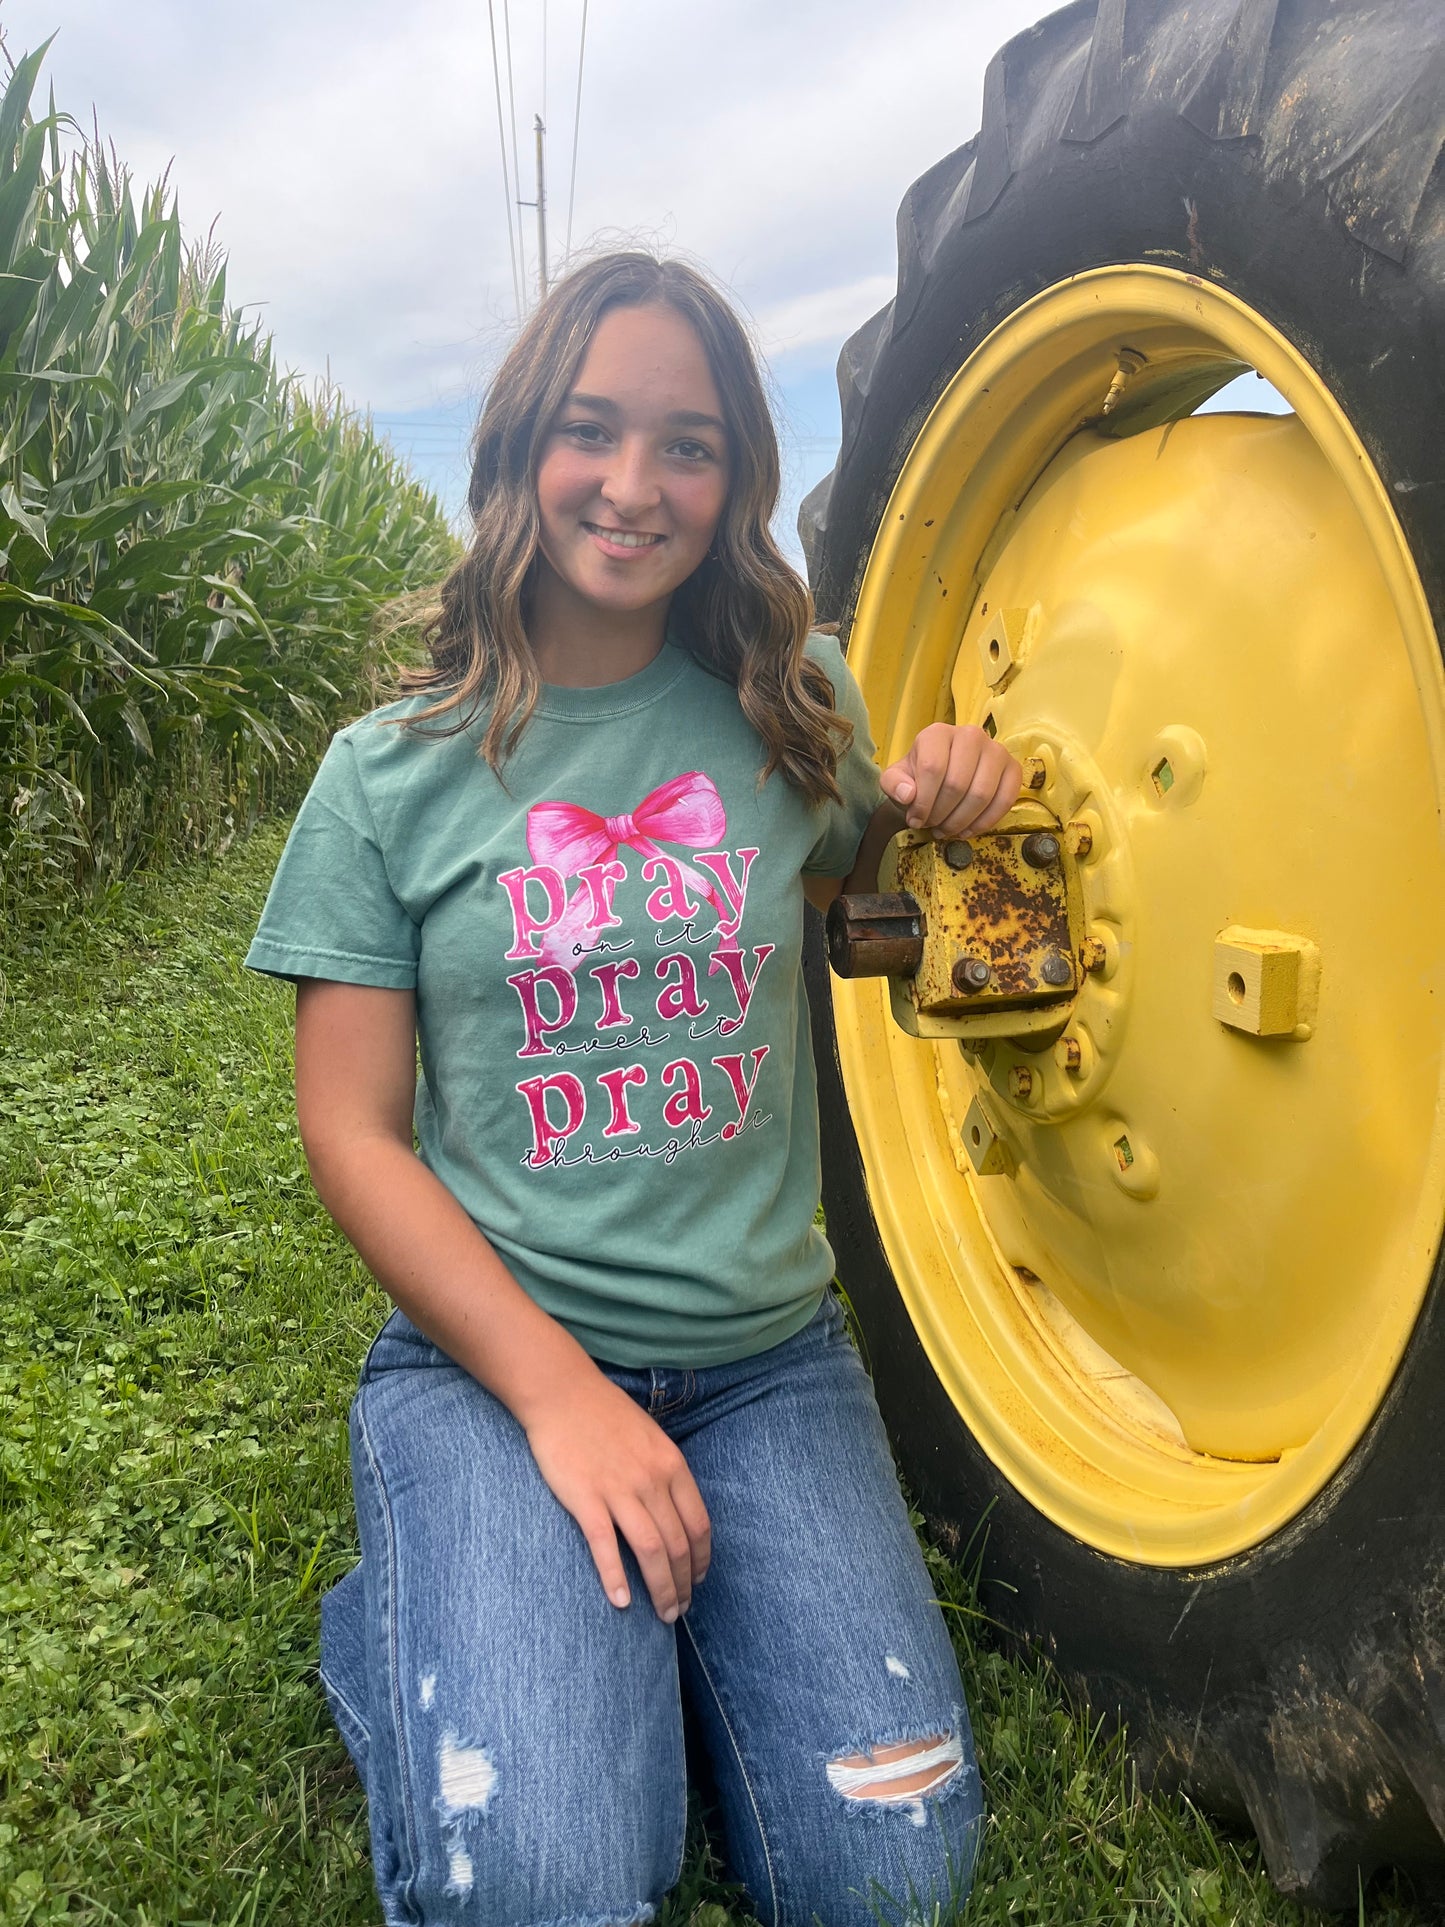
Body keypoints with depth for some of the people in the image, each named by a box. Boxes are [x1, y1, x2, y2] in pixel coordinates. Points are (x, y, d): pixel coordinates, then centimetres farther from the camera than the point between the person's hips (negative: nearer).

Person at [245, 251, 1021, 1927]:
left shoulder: (793, 709, 2)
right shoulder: (393, 773, -3)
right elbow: (353, 1132, -5)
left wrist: (944, 804, -3)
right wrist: (557, 1389, -16)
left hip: (766, 1357, 3)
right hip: (486, 1350, -2)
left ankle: (665, 1640, 16)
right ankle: (413, 1625, 10)